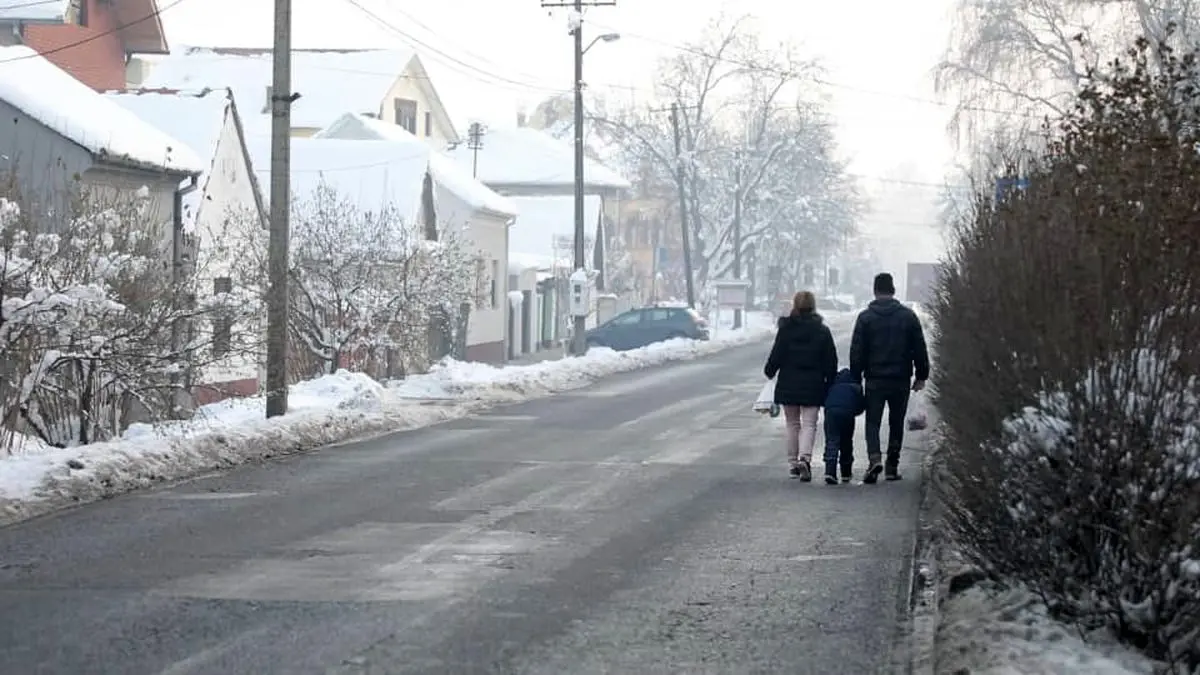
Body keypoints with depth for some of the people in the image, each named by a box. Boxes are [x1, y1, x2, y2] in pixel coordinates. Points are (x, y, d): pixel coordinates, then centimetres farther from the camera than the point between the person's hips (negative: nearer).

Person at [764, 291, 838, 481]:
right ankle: (805, 458, -21)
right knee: (809, 424, 1)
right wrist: (829, 383, 10)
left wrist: (769, 371, 14)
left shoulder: (786, 329, -6)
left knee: (792, 424, 13)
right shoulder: (822, 331, -1)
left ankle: (794, 462, 16)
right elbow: (831, 361, 1)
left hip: (788, 385, 0)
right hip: (813, 385, 0)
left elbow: (776, 355, -4)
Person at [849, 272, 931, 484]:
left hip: (875, 380, -1)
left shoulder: (865, 317, -2)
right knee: (896, 423, 13)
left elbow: (856, 352, -1)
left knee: (873, 422, 3)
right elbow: (920, 349, 5)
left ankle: (874, 458, -20)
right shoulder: (908, 316, 2)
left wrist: (856, 379, 5)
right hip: (901, 379, 1)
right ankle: (892, 466, 14)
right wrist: (921, 376, 12)